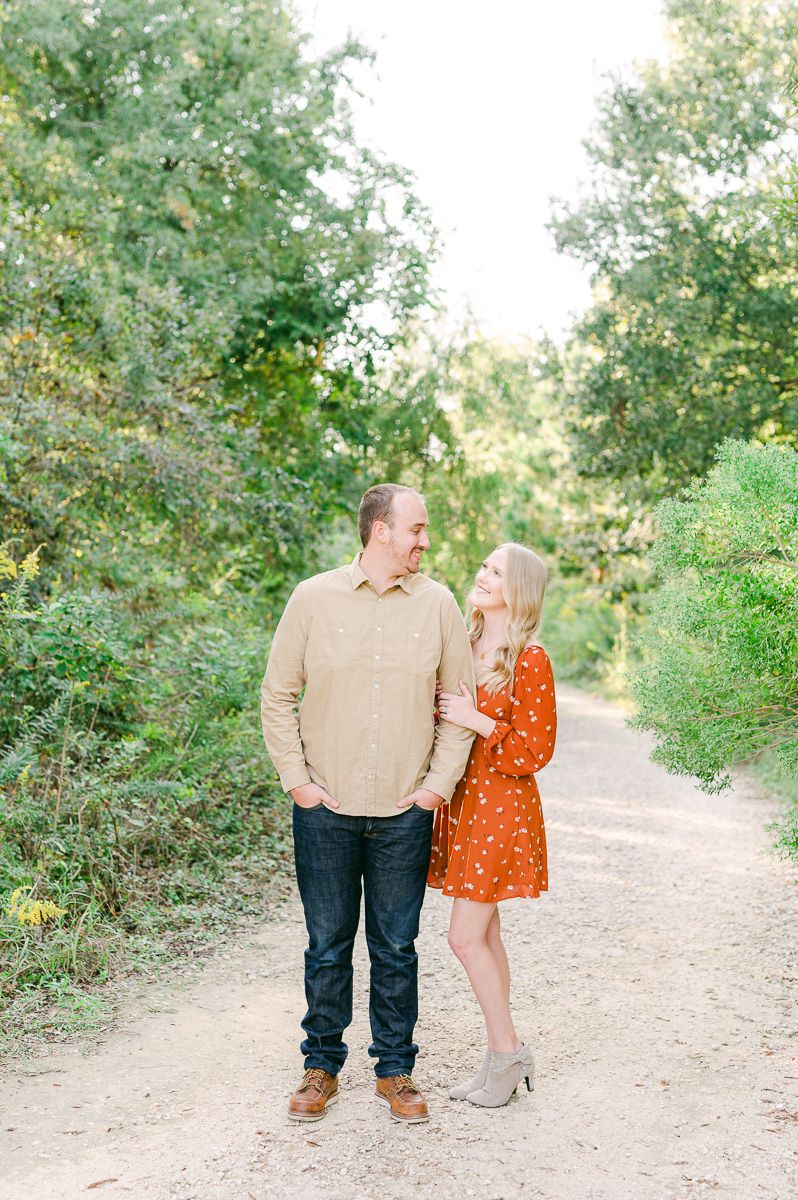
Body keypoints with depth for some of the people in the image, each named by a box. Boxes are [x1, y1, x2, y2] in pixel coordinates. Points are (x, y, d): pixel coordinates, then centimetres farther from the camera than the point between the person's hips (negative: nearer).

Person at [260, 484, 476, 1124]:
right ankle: (322, 1067, 26)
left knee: (396, 948, 10)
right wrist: (296, 778, -3)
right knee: (328, 946, 10)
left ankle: (396, 1071, 25)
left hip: (405, 813, 1)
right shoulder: (313, 599, -2)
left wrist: (440, 782, 0)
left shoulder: (438, 604, 2)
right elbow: (278, 695, 4)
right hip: (326, 809, -1)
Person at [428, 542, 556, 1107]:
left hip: (504, 807, -8)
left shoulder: (530, 660, -14)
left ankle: (506, 1055, 11)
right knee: (485, 935, 12)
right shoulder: (464, 647, 8)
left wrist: (476, 720, -20)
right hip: (462, 801, 8)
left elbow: (535, 751, -15)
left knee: (466, 936, -6)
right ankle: (507, 1057, 23)